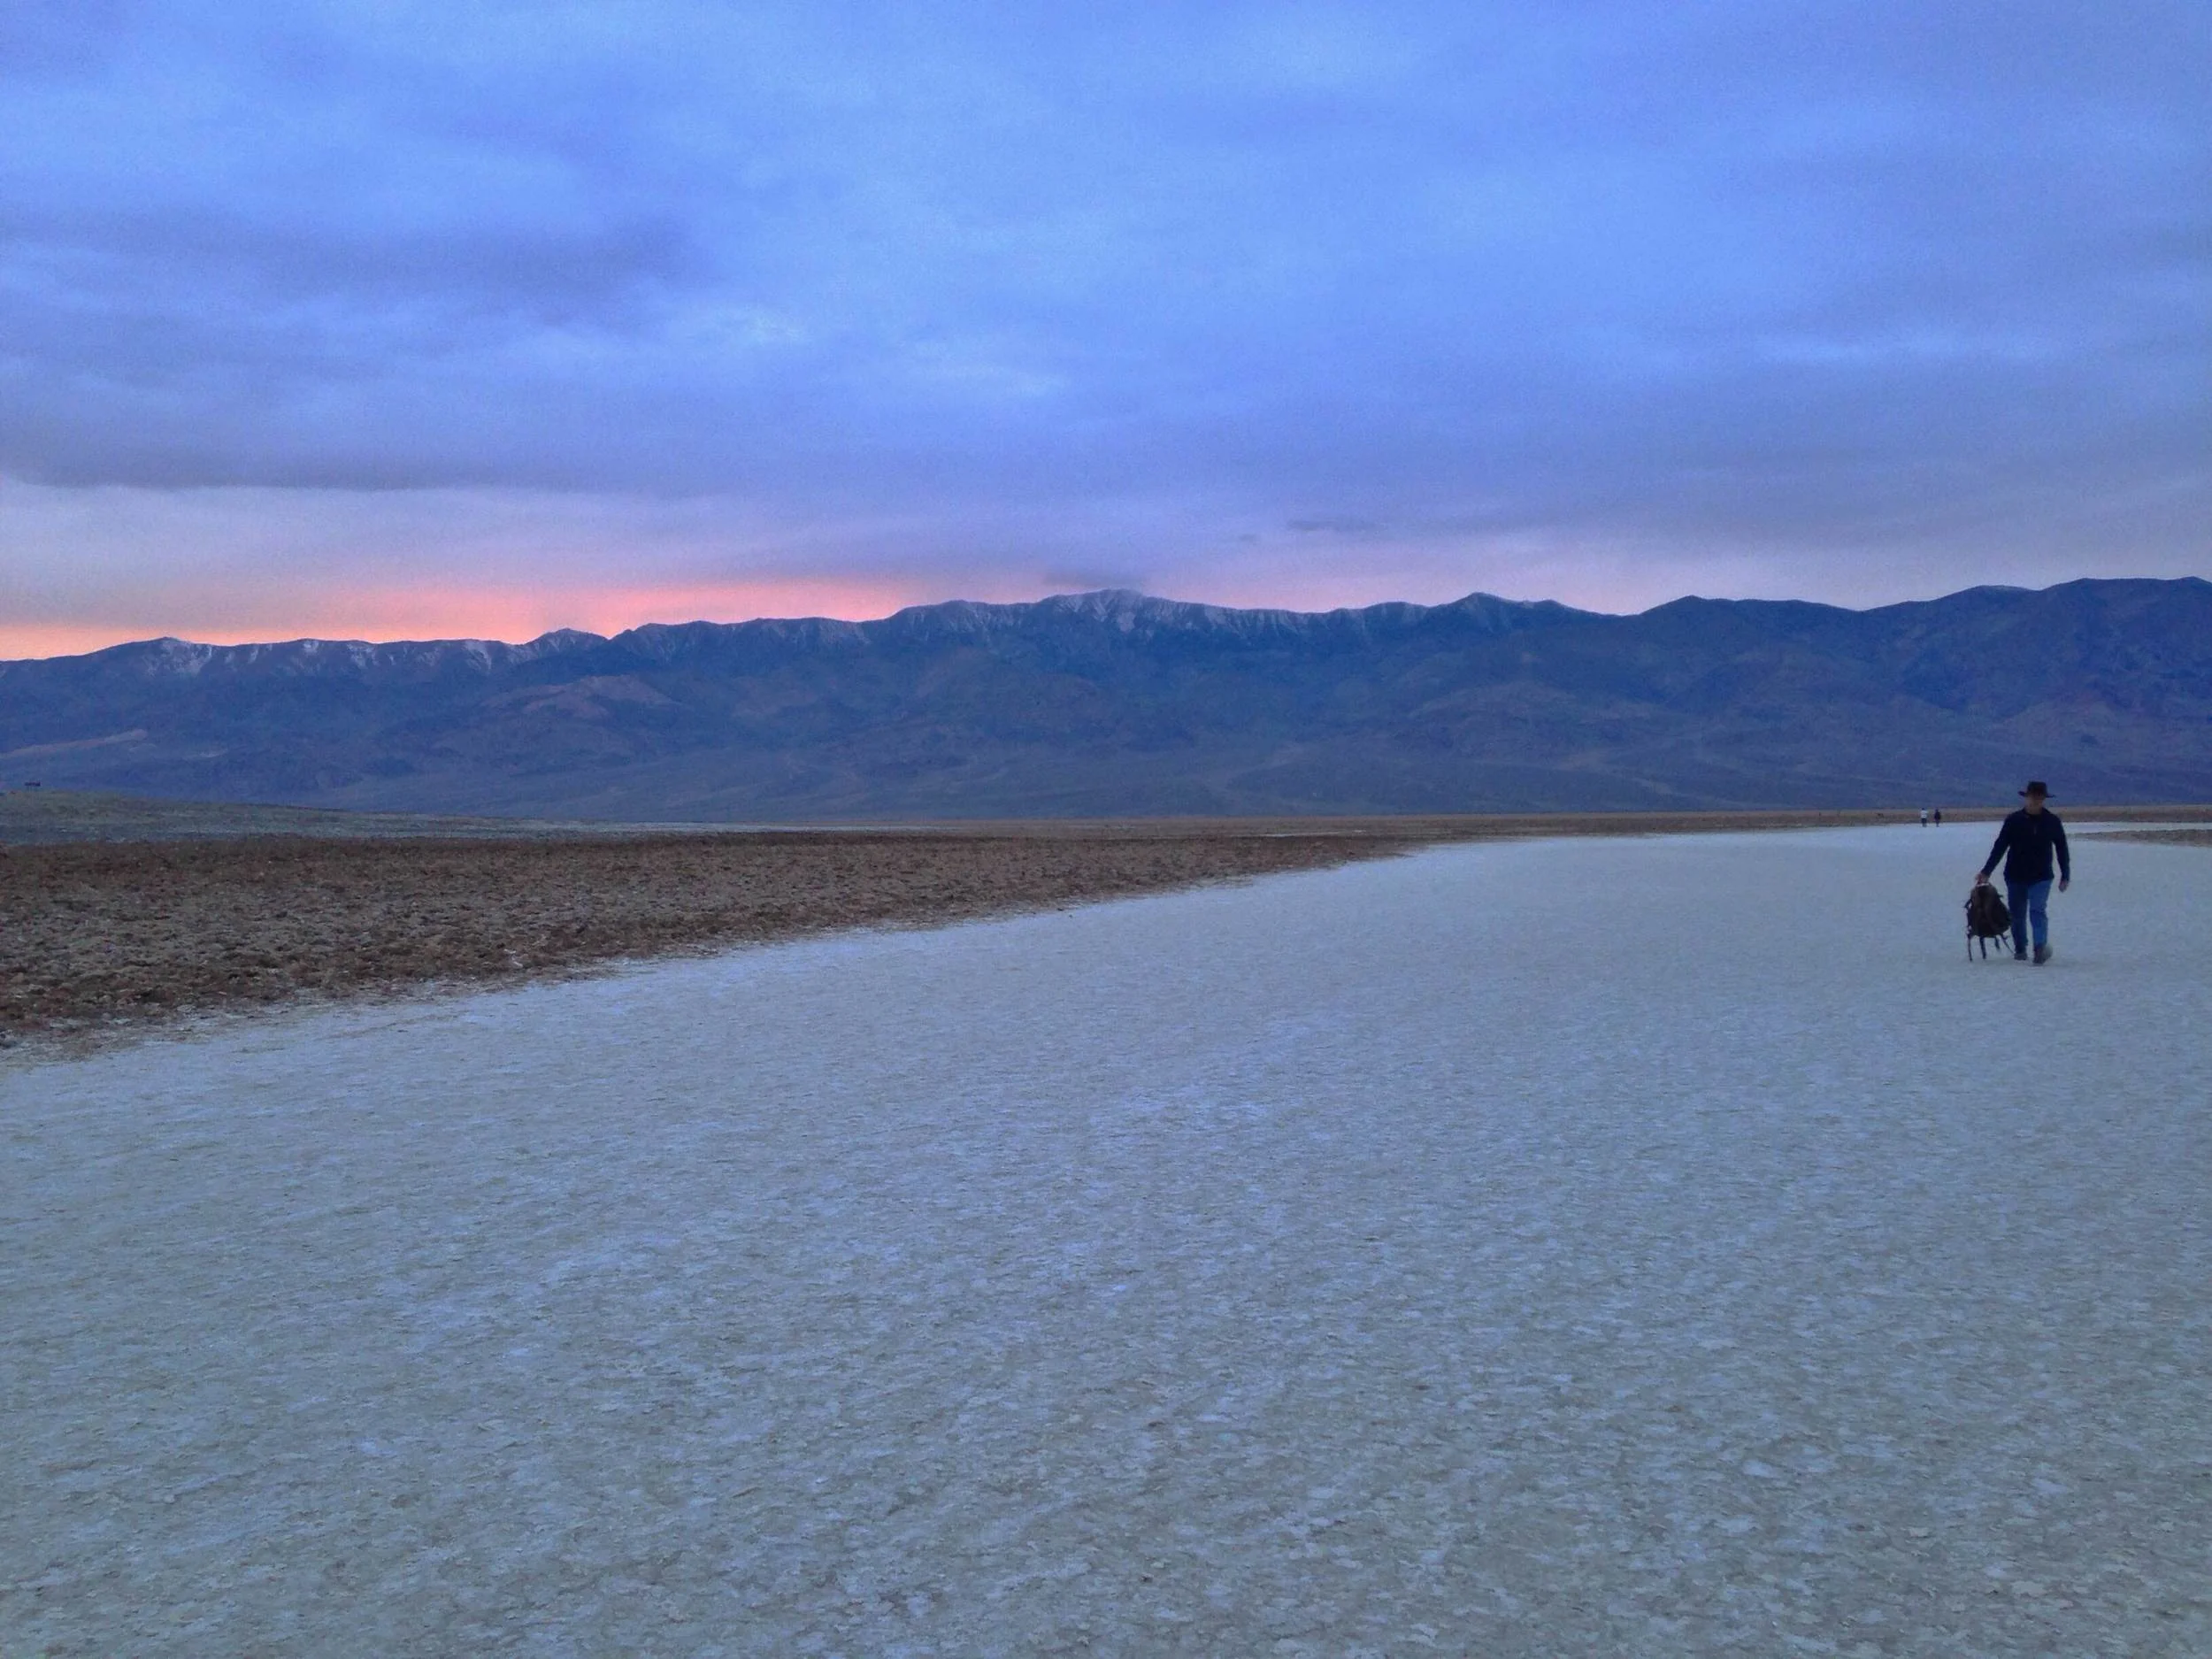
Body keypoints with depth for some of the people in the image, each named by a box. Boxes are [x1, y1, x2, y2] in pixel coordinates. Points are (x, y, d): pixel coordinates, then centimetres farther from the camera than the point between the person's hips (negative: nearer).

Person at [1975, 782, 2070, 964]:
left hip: (2041, 877, -1)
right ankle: (2020, 949, 22)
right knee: (2017, 915, 8)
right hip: (2015, 876, 1)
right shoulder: (2014, 820, -1)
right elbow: (1999, 847, 0)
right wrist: (1986, 872, -5)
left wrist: (2065, 875, 9)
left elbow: (2062, 849, 9)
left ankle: (2041, 947, -27)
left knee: (2038, 910, -18)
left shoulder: (2052, 821, 1)